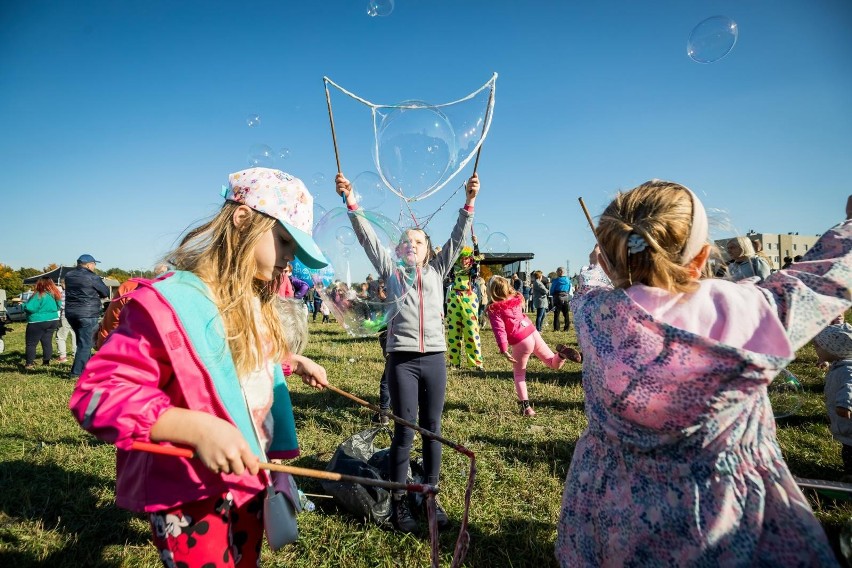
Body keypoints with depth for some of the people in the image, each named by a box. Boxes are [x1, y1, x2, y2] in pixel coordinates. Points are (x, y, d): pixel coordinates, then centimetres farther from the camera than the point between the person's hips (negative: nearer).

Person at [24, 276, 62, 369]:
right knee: (47, 342, 11)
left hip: (38, 322, -7)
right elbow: (58, 307, 18)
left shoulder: (39, 295, -17)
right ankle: (46, 362, 14)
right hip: (53, 321, 7)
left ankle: (30, 363, 1)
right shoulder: (55, 295, 6)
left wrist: (24, 305, -1)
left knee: (31, 343, 2)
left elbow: (30, 308, -20)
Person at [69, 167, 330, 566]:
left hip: (250, 479, 8)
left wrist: (293, 363, 7)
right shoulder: (169, 301, -24)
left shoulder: (256, 303, 4)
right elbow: (98, 393, -27)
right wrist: (198, 428, -37)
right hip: (190, 497, -8)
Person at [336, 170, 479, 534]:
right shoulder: (391, 271, 11)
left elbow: (457, 239, 4)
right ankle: (398, 501, 15)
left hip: (434, 358, 2)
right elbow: (368, 239, 2)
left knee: (432, 428, 9)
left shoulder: (437, 271, 13)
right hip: (401, 360, -2)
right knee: (405, 429, 2)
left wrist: (468, 203, -8)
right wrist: (350, 202, -8)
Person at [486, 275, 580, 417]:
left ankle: (525, 406, 11)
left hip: (520, 342, -5)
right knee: (554, 363, 18)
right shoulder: (516, 298, 9)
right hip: (533, 333, 5)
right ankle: (562, 354, -13)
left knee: (519, 374, 14)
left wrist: (504, 350, -14)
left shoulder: (494, 309, -7)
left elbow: (499, 330, -15)